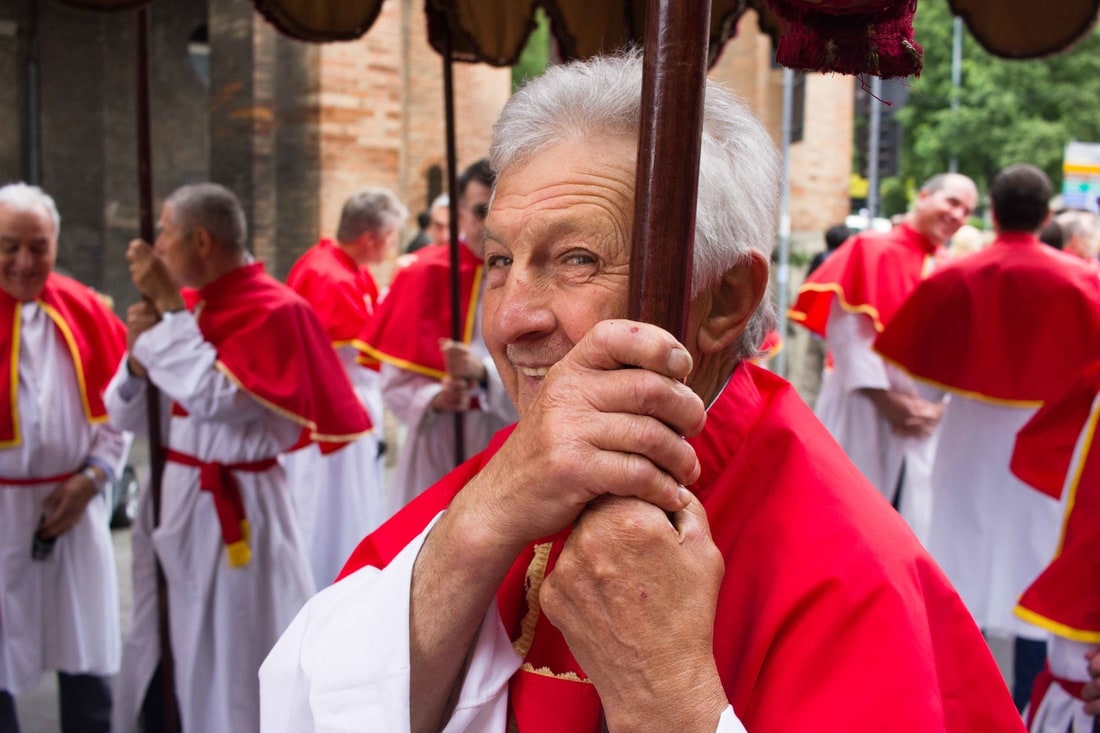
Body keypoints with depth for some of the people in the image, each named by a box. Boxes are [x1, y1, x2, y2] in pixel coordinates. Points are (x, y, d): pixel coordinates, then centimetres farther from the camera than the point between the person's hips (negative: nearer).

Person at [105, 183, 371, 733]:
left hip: (232, 512, -7)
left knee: (234, 671, 2)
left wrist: (170, 309, -19)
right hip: (169, 502, 7)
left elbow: (216, 400, -26)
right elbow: (126, 417, 11)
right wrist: (140, 355, -9)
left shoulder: (275, 312, -12)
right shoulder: (188, 306, 9)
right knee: (159, 667, 15)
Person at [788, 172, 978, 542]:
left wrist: (941, 405, -6)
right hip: (863, 414, -5)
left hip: (923, 423, 5)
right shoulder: (874, 250, -4)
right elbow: (849, 328, -11)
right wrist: (883, 398, -16)